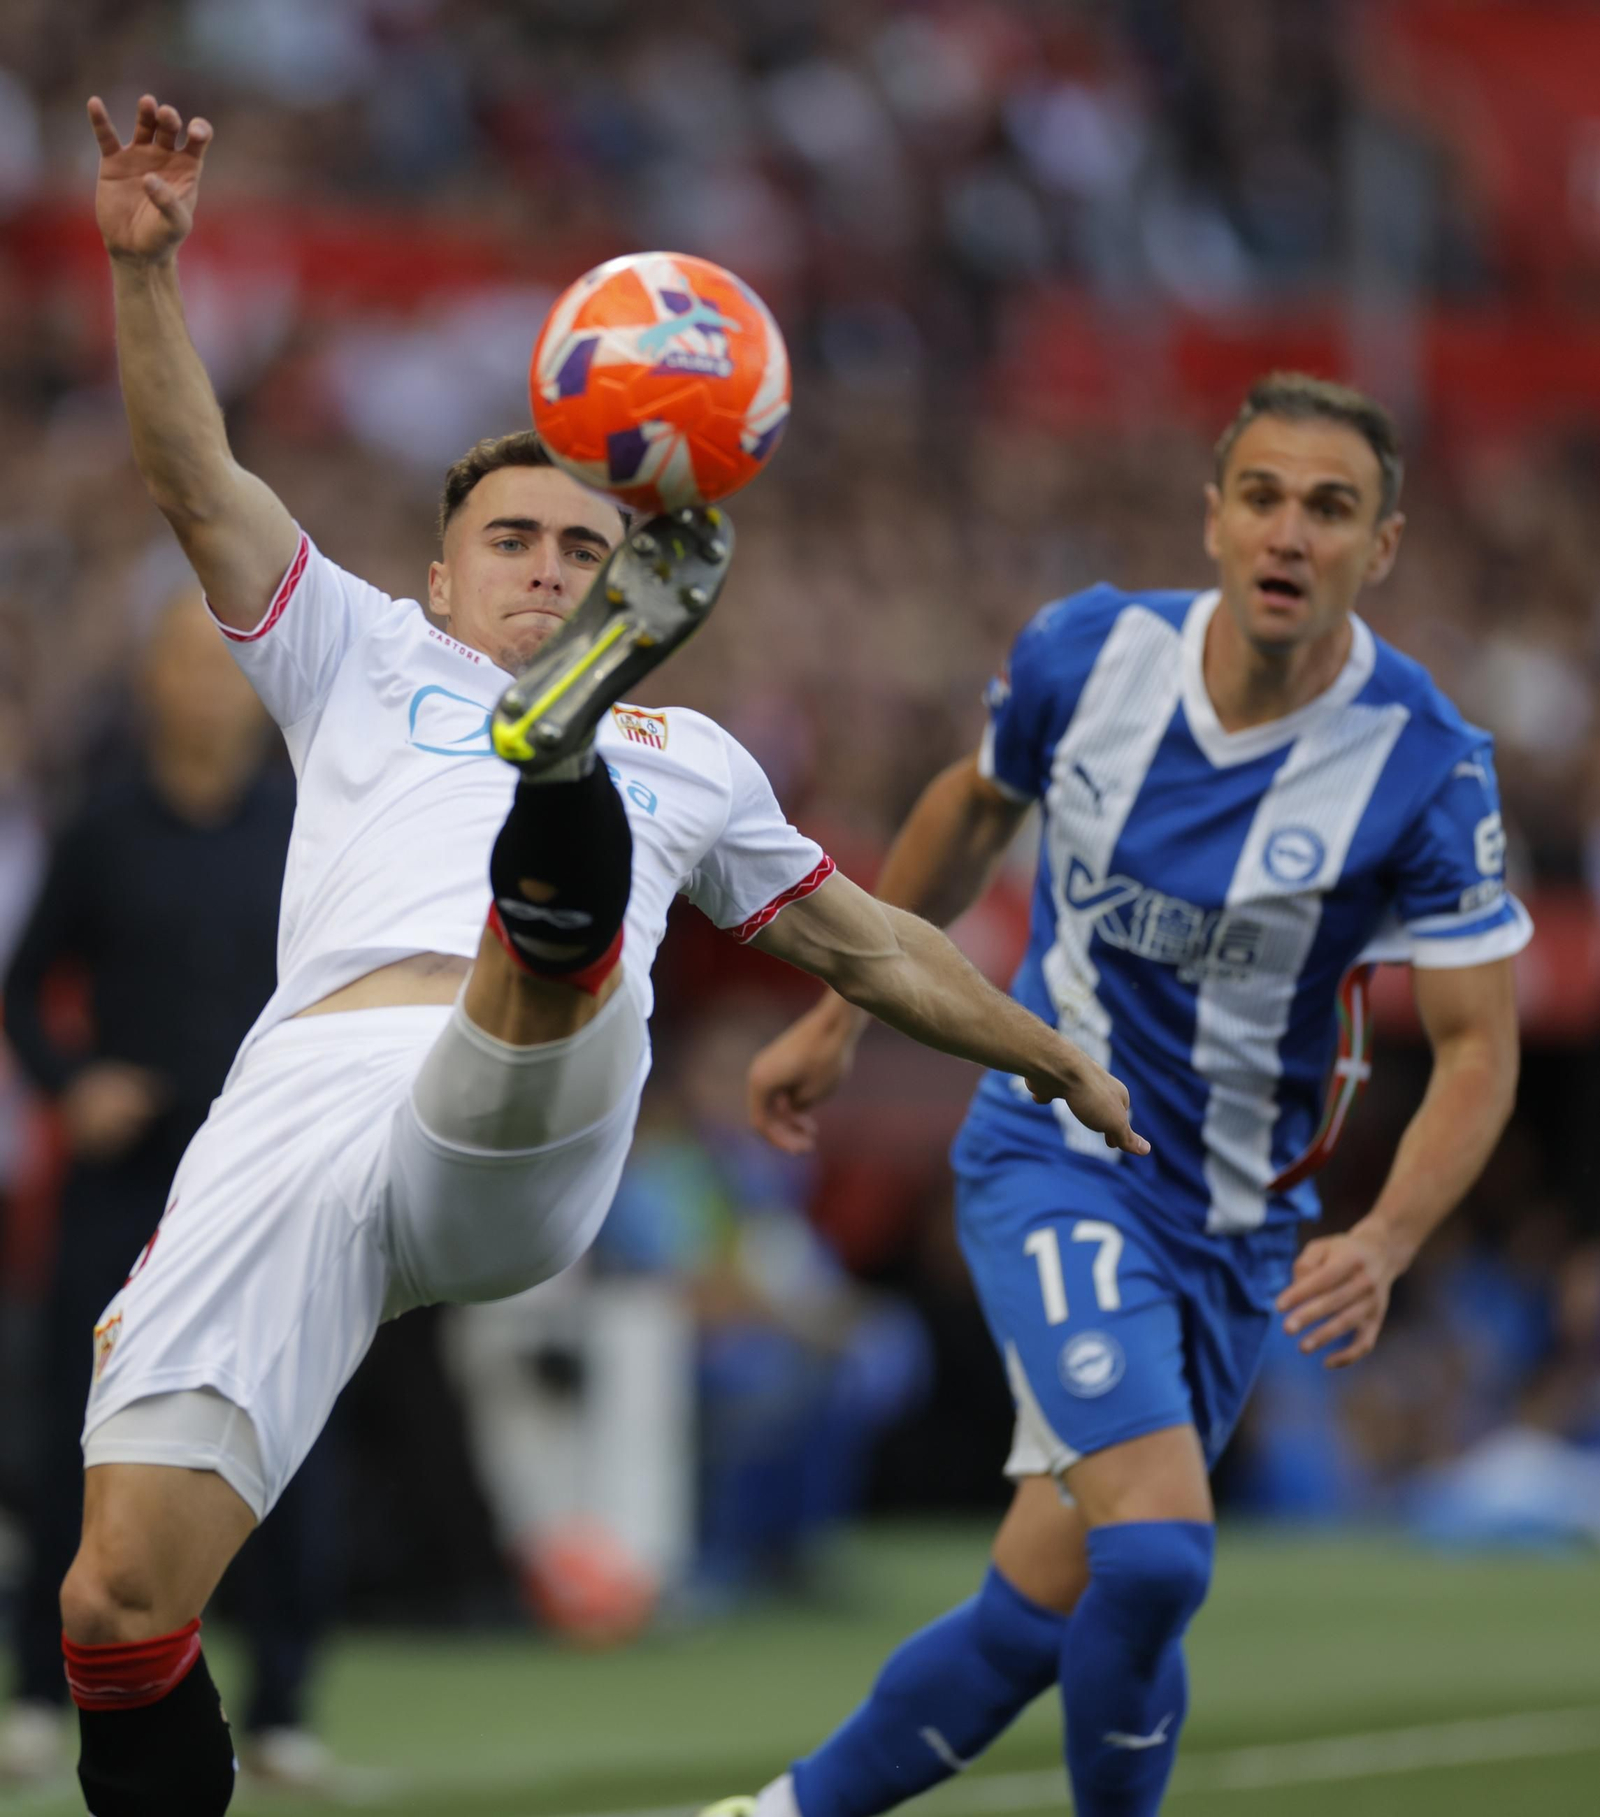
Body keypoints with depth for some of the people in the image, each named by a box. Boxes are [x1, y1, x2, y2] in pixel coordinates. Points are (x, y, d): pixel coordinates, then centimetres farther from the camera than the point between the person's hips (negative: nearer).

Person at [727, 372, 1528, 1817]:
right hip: (1052, 1158, -1)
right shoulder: (1087, 654, -10)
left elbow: (1479, 1045, -12)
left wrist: (1386, 1242, -30)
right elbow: (976, 805, 12)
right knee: (1154, 1557, -24)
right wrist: (838, 1016, 21)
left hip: (1237, 1225, 2)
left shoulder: (1428, 767, -15)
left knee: (1037, 1620, 6)